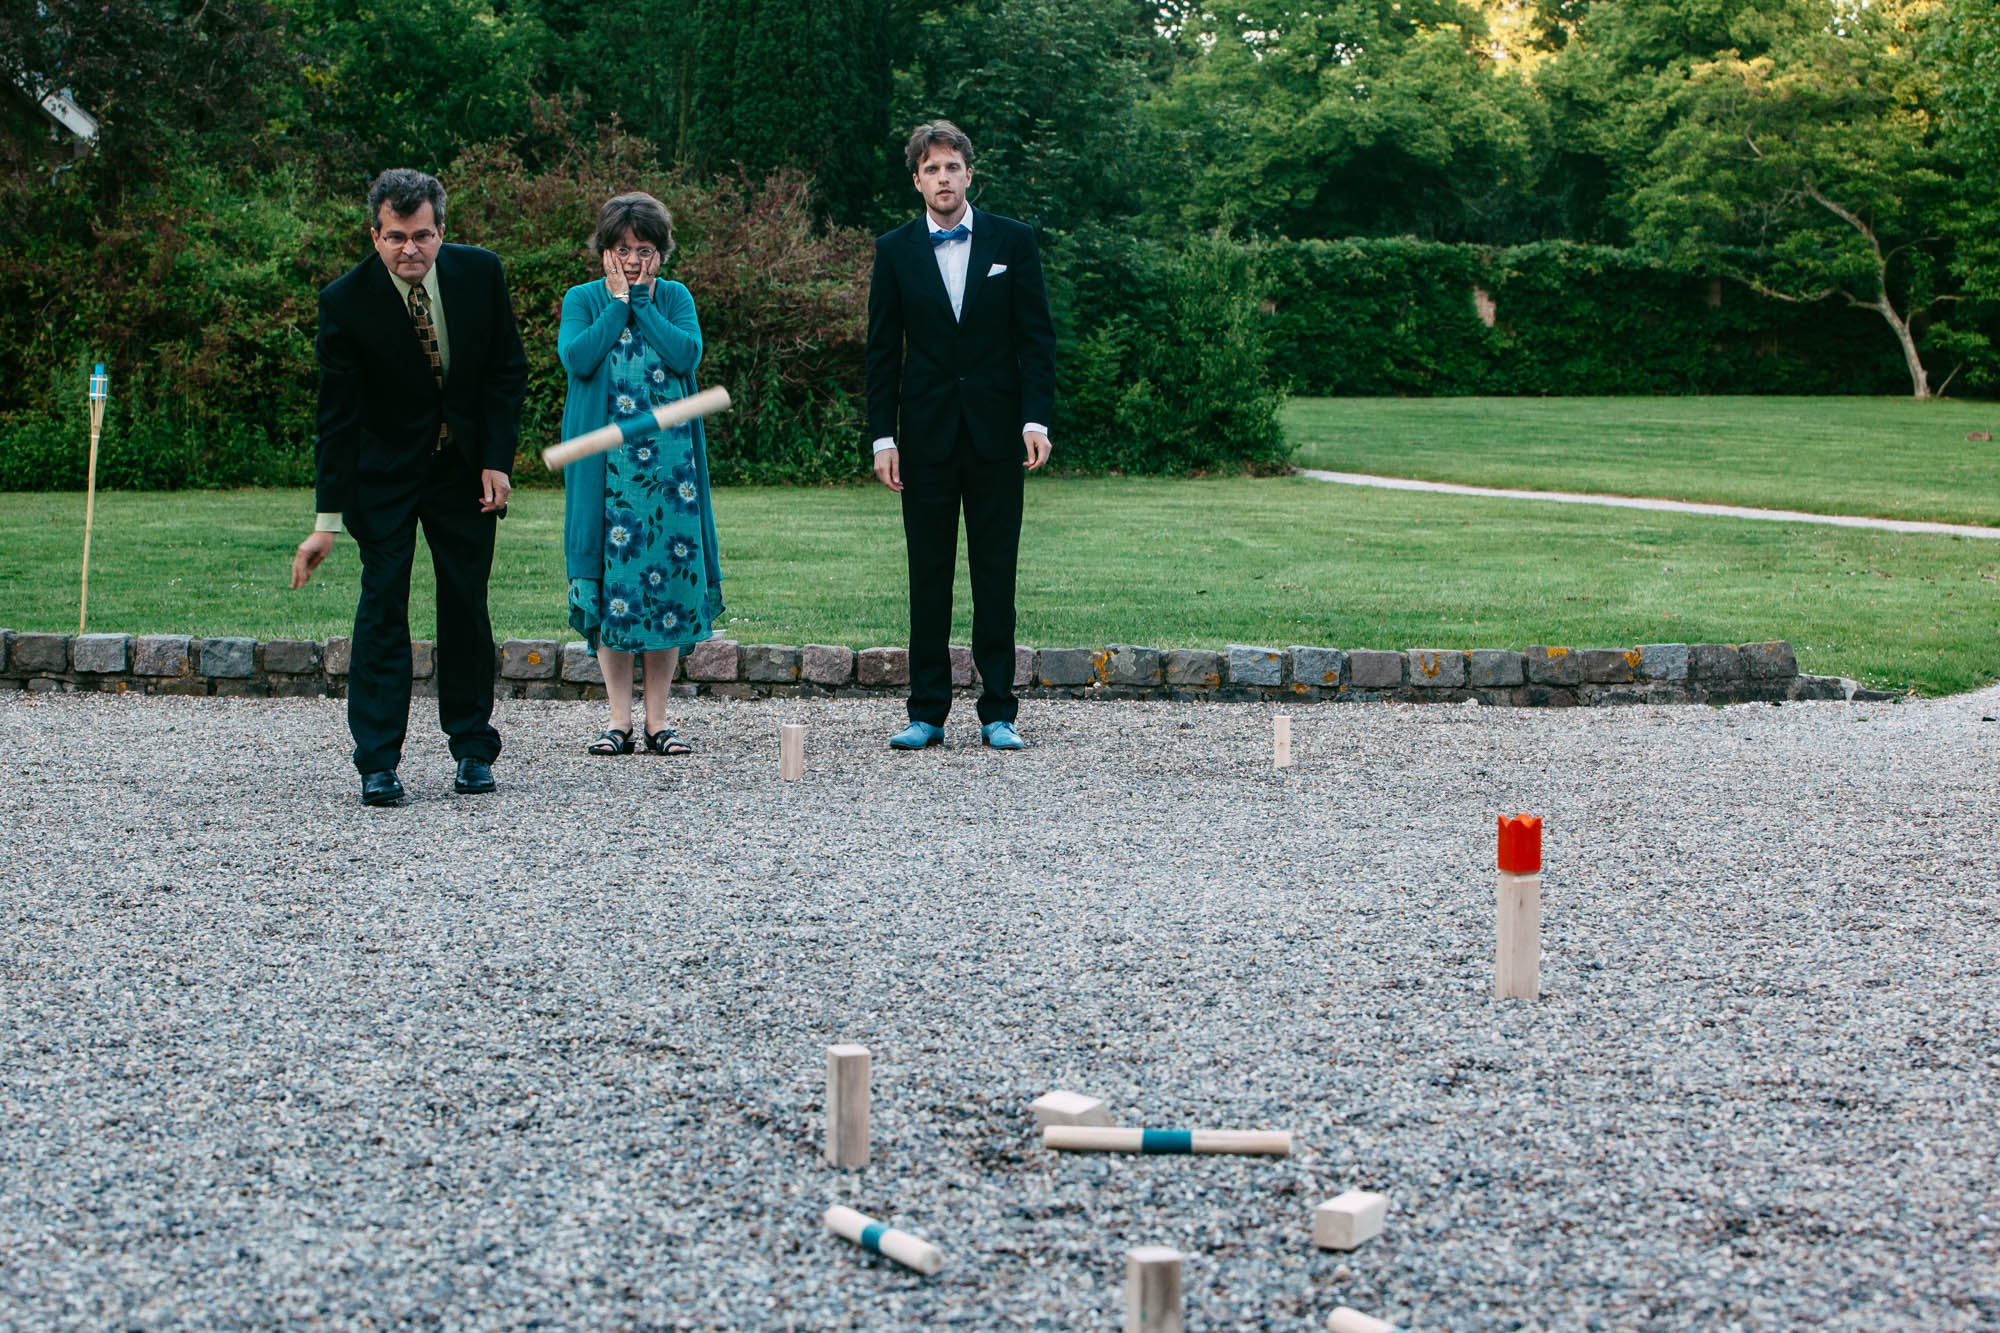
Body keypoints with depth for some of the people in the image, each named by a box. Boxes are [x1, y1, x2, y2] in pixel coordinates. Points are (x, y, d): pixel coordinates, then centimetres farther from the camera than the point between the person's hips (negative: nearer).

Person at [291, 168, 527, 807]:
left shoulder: (479, 273, -11)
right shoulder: (346, 301, -19)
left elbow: (507, 371, 0)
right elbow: (336, 416, -17)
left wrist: (497, 461, -8)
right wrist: (328, 519, -20)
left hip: (467, 466, 2)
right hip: (386, 471, -2)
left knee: (467, 604, 6)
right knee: (382, 602, -10)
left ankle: (473, 747, 18)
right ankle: (377, 764, -8)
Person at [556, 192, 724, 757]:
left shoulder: (675, 298, 10)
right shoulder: (583, 300, 7)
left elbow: (688, 354, -8)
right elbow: (577, 358, -11)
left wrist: (643, 303, -5)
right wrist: (618, 303, -6)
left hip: (669, 460, 1)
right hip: (606, 465, -1)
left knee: (669, 576, -1)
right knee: (612, 579, -2)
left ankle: (658, 719, 6)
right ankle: (619, 719, 5)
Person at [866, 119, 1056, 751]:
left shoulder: (1012, 241, 4)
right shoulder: (894, 250, 5)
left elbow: (1037, 336, 3)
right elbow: (882, 351, 6)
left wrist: (1036, 419, -7)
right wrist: (882, 437, -1)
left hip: (995, 432, 0)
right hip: (926, 433, 1)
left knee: (995, 575, 3)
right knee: (928, 576, 3)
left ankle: (998, 712, 8)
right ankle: (927, 711, 9)